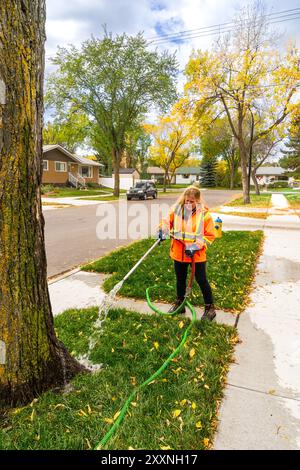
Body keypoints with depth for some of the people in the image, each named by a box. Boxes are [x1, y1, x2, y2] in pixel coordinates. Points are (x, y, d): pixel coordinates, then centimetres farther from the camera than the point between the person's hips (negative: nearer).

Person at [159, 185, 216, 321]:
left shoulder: (204, 214, -12)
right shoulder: (175, 210, -3)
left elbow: (210, 235, -9)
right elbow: (167, 223, 9)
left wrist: (198, 244, -22)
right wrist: (163, 230, -14)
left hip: (197, 254, -4)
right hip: (179, 252, 4)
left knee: (201, 280, 3)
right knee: (180, 279, 18)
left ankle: (210, 307, 20)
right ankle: (179, 303, 37)